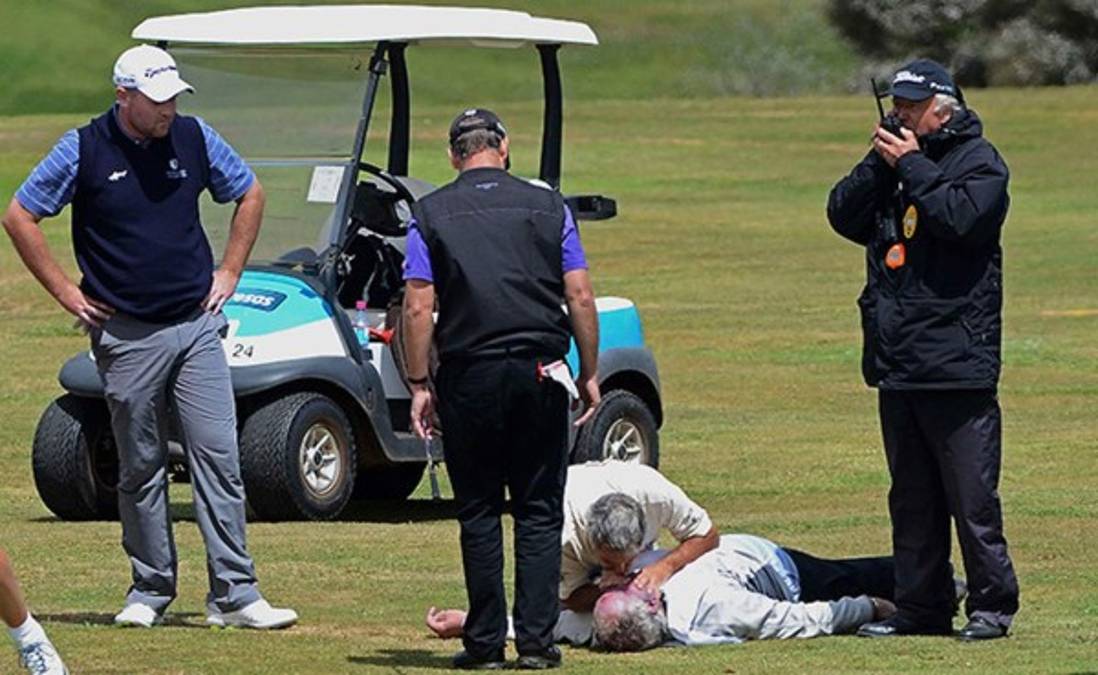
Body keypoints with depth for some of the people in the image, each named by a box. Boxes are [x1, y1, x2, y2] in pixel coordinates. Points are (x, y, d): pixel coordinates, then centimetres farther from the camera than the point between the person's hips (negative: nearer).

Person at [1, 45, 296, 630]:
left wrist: (229, 273, 11)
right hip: (126, 335, -2)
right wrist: (65, 292, 0)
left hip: (196, 325, 2)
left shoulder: (193, 138, 3)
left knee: (217, 456, -5)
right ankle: (150, 591, 16)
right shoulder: (84, 150, -6)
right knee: (140, 467, 6)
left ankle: (234, 593, -5)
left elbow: (249, 195, 19)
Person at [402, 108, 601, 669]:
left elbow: (418, 307, -3)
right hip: (540, 371, 1)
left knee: (478, 512, 7)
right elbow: (580, 297, 3)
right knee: (539, 511, 6)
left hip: (468, 372, -1)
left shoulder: (430, 214, 3)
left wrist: (418, 384, 1)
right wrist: (590, 372, 10)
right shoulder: (547, 206, 6)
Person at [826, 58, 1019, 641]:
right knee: (912, 498, 11)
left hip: (957, 363, -7)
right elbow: (844, 216, 8)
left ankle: (991, 606, 0)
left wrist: (912, 166, -11)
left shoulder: (979, 161, -2)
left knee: (971, 494, -6)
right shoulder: (895, 155, 17)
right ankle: (920, 607, 16)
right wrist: (880, 162, -4)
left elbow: (962, 217, -20)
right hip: (896, 362, 7)